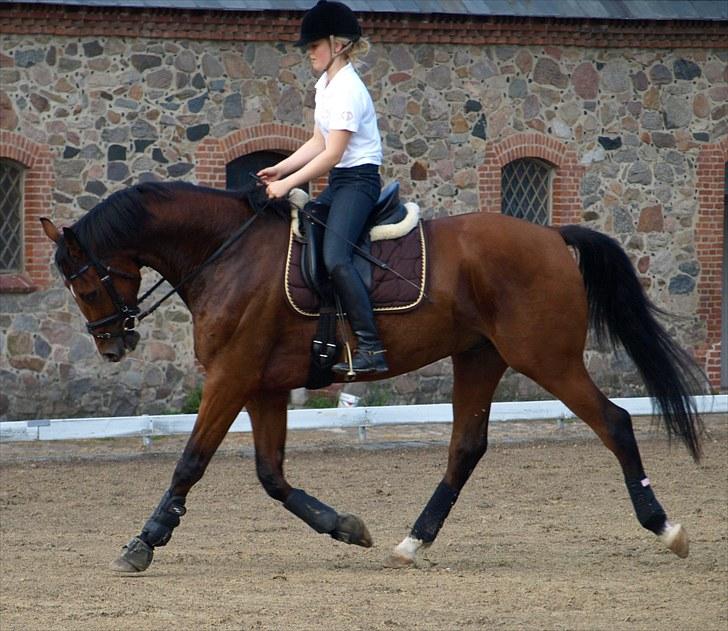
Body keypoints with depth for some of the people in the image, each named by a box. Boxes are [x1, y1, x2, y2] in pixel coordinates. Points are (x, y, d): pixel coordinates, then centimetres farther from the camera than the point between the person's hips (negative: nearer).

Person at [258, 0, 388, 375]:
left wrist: (288, 184, -19)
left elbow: (332, 154, -20)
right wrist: (281, 169, 7)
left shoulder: (347, 90, -17)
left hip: (358, 179, -11)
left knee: (335, 256, -26)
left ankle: (371, 347, -32)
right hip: (339, 183, 11)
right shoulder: (325, 85, 14)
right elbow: (318, 142, 18)